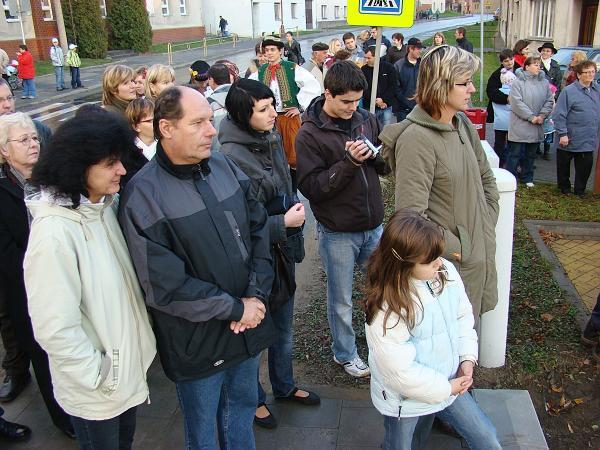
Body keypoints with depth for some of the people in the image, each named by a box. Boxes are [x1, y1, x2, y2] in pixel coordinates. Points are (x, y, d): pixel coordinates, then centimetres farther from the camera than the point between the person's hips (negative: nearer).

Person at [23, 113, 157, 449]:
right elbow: (54, 330, -26)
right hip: (94, 394, -6)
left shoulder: (106, 206, -5)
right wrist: (101, 377, -16)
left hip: (129, 367, 7)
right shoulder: (54, 233, -28)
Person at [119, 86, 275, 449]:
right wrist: (236, 309, -16)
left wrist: (256, 295, -10)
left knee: (243, 407, 27)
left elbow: (259, 229, 2)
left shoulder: (224, 167, -3)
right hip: (198, 343, -5)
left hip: (249, 326, 5)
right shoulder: (144, 195, -20)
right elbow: (164, 287, -21)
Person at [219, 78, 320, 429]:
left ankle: (285, 385, 48)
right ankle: (254, 398, 39)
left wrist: (296, 213, 3)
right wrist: (284, 223, -20)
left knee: (284, 327, 24)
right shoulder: (231, 156, -25)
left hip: (283, 252, 7)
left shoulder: (272, 139, -2)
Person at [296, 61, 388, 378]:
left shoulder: (366, 119, 1)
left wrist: (376, 156, -14)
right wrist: (348, 162, -27)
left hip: (373, 225, 4)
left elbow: (387, 166, 10)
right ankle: (344, 353, 34)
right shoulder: (309, 134, -12)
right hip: (338, 233, -4)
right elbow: (310, 186, -18)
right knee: (341, 301, 12)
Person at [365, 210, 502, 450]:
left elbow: (463, 315, 4)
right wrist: (446, 388, -15)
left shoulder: (446, 272, -13)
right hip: (405, 399, -5)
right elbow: (402, 372, -26)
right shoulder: (386, 311, -31)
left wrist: (467, 357, -5)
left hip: (448, 383, 6)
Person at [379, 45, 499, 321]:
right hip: (447, 264, -8)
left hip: (480, 254, 8)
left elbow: (486, 178, 17)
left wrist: (488, 225, 8)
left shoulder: (463, 124, 3)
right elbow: (411, 215, -27)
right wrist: (455, 248, -18)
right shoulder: (417, 139, -23)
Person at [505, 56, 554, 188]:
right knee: (515, 153, 0)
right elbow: (517, 102, -15)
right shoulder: (518, 82, -8)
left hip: (537, 127, 5)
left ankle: (527, 178, 29)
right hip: (520, 126, -5)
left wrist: (542, 116, -9)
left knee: (531, 154, 16)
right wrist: (531, 117, -16)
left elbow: (549, 101, 7)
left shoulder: (544, 82, 8)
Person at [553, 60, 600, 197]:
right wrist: (562, 134, -15)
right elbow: (559, 115, -13)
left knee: (586, 165, 9)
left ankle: (580, 190, 26)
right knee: (564, 164, 11)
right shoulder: (569, 91, -12)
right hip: (570, 138, -4)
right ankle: (564, 186, 32)